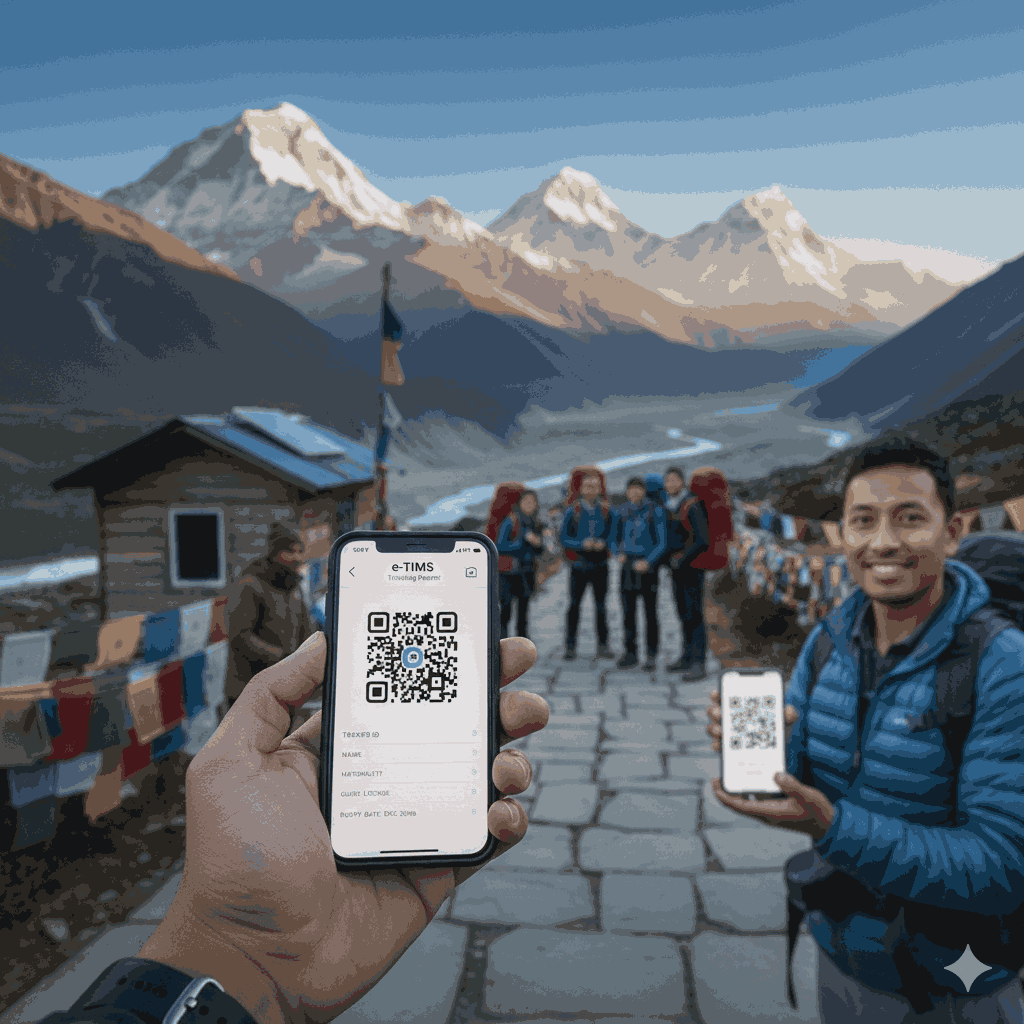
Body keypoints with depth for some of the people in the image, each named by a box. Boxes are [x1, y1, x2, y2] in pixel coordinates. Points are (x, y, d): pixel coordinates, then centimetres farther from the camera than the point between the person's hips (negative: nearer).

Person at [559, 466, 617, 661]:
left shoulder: (607, 511, 4)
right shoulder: (572, 511, -2)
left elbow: (613, 535, 7)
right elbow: (563, 538, -4)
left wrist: (603, 543, -15)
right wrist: (582, 544, -19)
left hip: (600, 564, 2)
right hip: (579, 563, -2)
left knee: (600, 605, 7)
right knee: (574, 604, 0)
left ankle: (602, 645, 15)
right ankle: (570, 646, 7)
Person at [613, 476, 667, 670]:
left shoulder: (656, 511, -5)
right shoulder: (623, 512, 7)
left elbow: (662, 542, -6)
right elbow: (617, 538, 15)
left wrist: (648, 561, -20)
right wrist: (619, 554, -6)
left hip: (648, 565, -4)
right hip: (628, 565, 4)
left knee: (650, 612, -1)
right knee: (628, 610, 4)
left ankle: (652, 656, 7)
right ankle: (630, 654, 14)